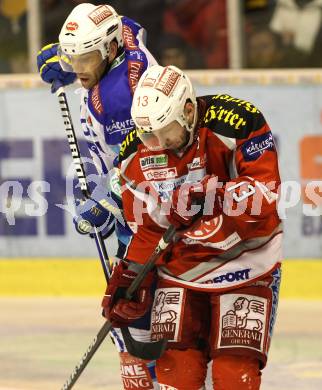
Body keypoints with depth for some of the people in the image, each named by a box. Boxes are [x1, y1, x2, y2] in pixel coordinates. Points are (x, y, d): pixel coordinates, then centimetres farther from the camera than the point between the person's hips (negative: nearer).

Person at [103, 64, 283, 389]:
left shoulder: (237, 124, -19)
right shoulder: (138, 152, -3)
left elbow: (264, 192, -22)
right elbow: (146, 228, 4)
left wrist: (210, 194, -33)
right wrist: (129, 280, -4)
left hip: (243, 262, -4)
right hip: (180, 267, 4)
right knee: (176, 363, -4)